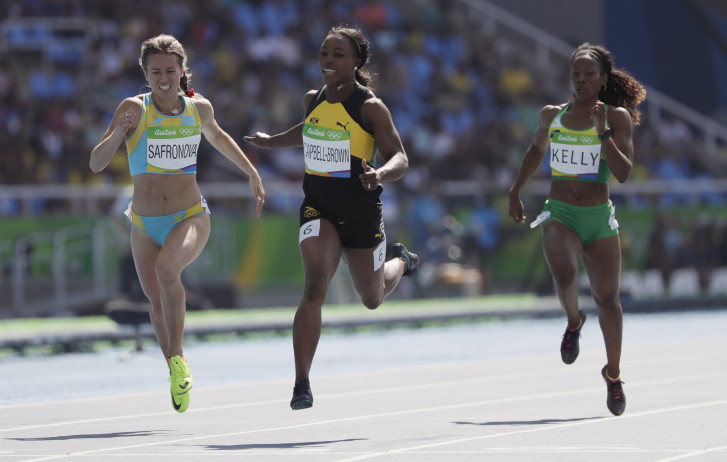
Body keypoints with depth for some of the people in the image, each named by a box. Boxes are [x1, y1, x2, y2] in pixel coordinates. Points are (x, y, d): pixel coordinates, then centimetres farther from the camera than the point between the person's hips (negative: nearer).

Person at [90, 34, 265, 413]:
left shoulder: (199, 108, 0)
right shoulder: (134, 109, -8)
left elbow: (216, 136, 25)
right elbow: (96, 164, -13)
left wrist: (252, 173, 28)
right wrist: (118, 134, -31)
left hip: (191, 217, -1)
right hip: (145, 224, 1)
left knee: (167, 269, -31)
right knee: (157, 299, 10)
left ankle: (178, 359, -20)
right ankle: (175, 371, 35)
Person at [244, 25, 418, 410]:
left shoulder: (370, 107, -13)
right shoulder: (313, 100, 2)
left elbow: (400, 159, -18)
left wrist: (380, 174, -38)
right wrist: (273, 141, 33)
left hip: (361, 211, -2)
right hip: (318, 208, 2)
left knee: (372, 299, 18)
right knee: (315, 288, -22)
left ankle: (400, 260, 55)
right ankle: (301, 385, -24)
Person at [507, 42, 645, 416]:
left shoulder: (617, 117, -3)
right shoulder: (551, 116, 5)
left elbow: (624, 173, -13)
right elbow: (536, 150, 27)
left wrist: (603, 132, -20)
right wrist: (515, 193, 26)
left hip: (599, 220, 0)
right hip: (559, 216, 0)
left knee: (607, 299, 5)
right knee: (564, 276, -29)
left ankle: (613, 374, 27)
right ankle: (573, 322, 5)